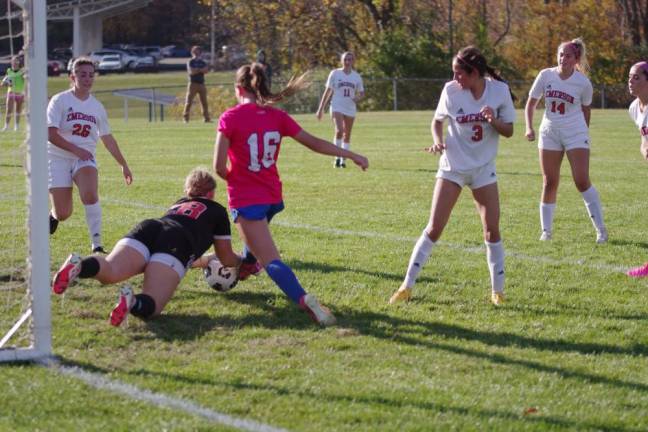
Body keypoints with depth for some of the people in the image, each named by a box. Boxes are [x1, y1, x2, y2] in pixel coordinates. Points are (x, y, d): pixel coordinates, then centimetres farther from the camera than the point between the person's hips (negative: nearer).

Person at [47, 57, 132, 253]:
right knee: (63, 214, -5)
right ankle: (53, 215, 34)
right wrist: (76, 149, -22)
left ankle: (97, 245, -24)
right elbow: (50, 134, -14)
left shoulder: (97, 106, 8)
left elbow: (107, 138, 18)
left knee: (90, 194, -29)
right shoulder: (60, 101, -6)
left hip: (85, 159, 2)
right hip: (59, 159, -2)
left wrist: (124, 165, 20)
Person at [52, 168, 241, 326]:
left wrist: (203, 262, 75)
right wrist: (244, 262, 58)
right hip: (176, 244, -4)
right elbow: (227, 258, 37)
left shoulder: (177, 205, 44)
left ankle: (78, 266, -56)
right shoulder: (217, 210, 31)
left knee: (110, 272, -24)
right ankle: (133, 303, -56)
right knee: (152, 303, -21)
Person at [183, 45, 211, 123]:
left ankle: (207, 118, 10)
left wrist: (197, 70, -10)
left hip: (202, 84, 5)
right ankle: (185, 118, -5)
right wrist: (201, 70, -4)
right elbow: (191, 72, -14)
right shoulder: (190, 62, 0)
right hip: (193, 84, -5)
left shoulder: (203, 62, 14)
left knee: (204, 102, 6)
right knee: (189, 101, -7)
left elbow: (206, 70, -3)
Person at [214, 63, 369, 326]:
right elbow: (314, 143, 4)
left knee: (271, 261, -12)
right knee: (256, 231, 39)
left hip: (245, 200, -6)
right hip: (273, 197, 6)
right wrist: (351, 155, 13)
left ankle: (303, 299, -35)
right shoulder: (277, 117, 0)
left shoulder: (230, 118, -13)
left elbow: (219, 167, -15)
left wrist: (231, 178, 8)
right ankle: (248, 264, 65)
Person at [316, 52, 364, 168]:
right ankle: (337, 157, -12)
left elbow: (361, 93, 13)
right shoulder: (335, 73, 0)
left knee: (347, 135, 7)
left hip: (350, 108, 3)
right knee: (339, 130, -22)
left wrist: (358, 98, -12)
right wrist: (321, 108, 1)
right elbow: (328, 91, 4)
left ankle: (343, 159, 16)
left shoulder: (357, 76, 7)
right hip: (337, 107, -3)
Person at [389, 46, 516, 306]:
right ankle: (407, 287, 0)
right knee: (434, 228, -6)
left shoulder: (499, 90, -11)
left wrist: (494, 121, -23)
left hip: (483, 169, 1)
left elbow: (508, 131, -3)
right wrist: (438, 141, -15)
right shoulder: (451, 90, -11)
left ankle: (498, 290, 12)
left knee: (492, 230, -2)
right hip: (452, 166, -1)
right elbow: (437, 121, 5)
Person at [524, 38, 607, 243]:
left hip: (576, 134, -2)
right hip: (549, 133, 2)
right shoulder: (546, 75, -5)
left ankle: (600, 228, -3)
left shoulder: (583, 83, -8)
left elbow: (586, 109, 7)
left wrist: (584, 132, 13)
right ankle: (546, 230, 13)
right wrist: (529, 128, -9)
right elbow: (531, 103, 3)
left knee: (582, 181, -10)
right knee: (549, 183, 4)